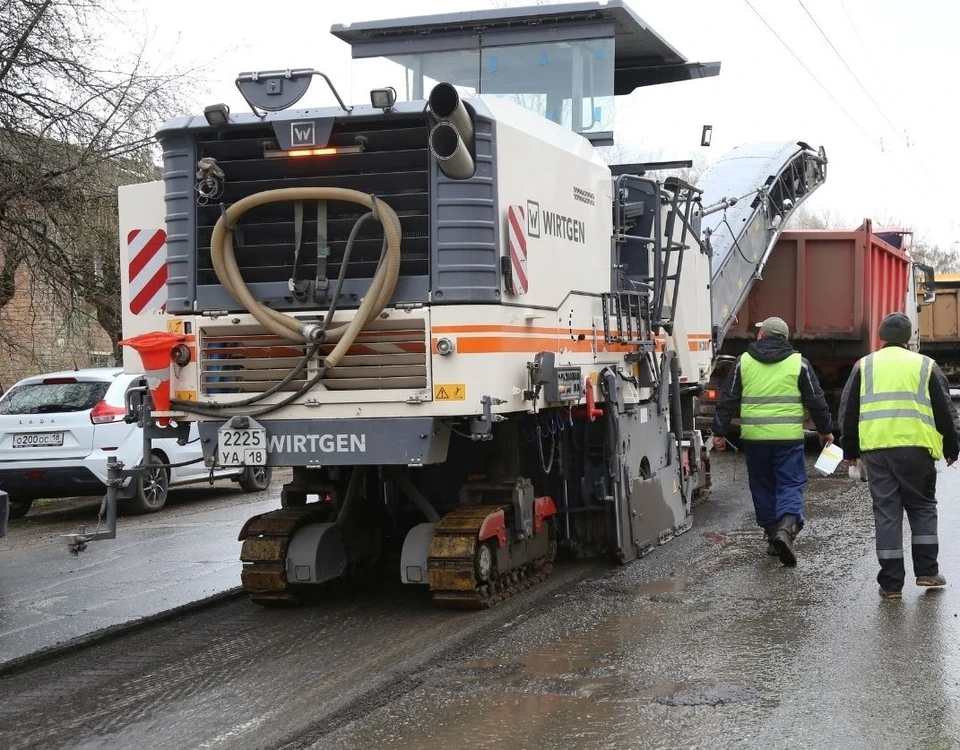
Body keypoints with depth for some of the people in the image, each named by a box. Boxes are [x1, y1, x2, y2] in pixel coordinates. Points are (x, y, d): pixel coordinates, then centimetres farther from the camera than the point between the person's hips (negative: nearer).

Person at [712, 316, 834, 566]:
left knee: (763, 487, 13)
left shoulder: (744, 362, 6)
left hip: (754, 437, 2)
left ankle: (772, 536, 17)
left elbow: (728, 400, 6)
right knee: (791, 485, 1)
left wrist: (720, 432, 13)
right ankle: (786, 528, -21)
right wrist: (825, 430, 18)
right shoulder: (798, 363, 3)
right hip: (788, 437, -1)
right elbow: (816, 400, 6)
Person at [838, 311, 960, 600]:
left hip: (876, 449, 1)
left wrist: (850, 451, 21)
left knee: (886, 512, 4)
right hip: (916, 448, -1)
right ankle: (927, 572, 14)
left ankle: (891, 583, 5)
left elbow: (848, 412, 12)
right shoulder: (925, 365, 6)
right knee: (922, 507, 15)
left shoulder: (864, 366, 10)